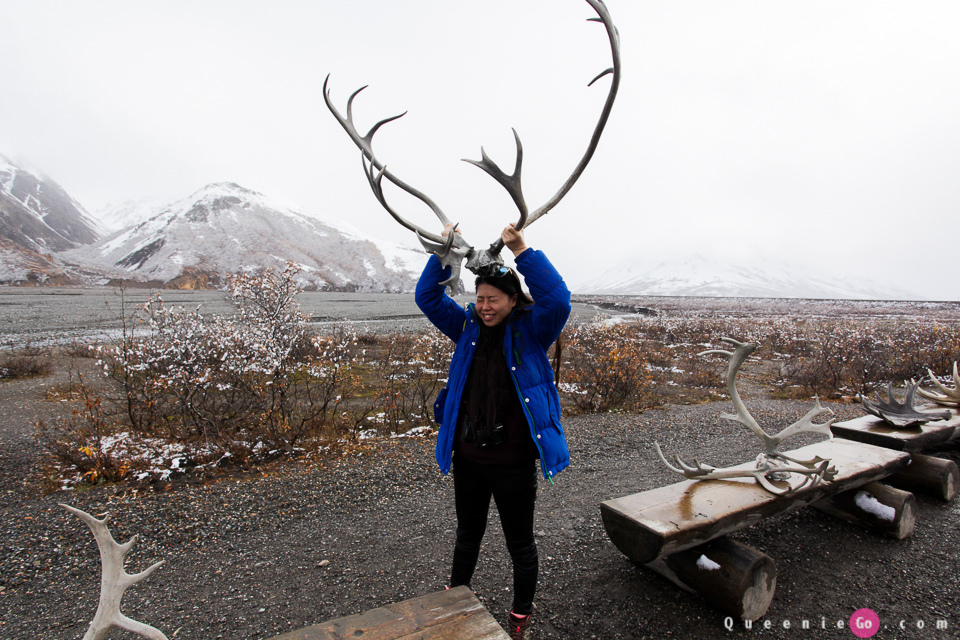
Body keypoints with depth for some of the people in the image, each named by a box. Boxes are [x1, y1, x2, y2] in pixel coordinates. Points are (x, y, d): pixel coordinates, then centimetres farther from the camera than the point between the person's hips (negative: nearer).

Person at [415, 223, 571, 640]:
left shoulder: (531, 332, -11)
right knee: (468, 534, 27)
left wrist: (521, 251, -33)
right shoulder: (468, 328, 1)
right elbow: (427, 296, -1)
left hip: (512, 462, -4)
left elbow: (557, 299, -29)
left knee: (519, 543, 18)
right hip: (467, 457, 4)